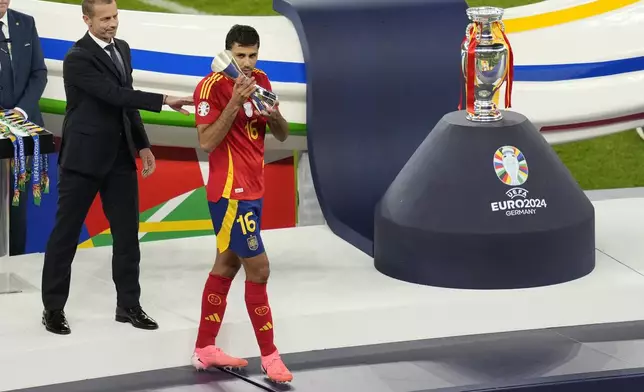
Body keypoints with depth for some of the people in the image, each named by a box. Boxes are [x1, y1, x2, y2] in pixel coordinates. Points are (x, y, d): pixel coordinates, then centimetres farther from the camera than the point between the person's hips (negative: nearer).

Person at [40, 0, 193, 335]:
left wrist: (142, 144, 14)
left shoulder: (121, 49, 9)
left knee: (127, 232, 7)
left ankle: (128, 304, 15)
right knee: (66, 233, 2)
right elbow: (115, 95, -25)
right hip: (84, 157, -7)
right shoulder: (78, 58, -17)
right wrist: (164, 101, -29)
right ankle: (53, 308, 10)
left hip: (120, 156, 7)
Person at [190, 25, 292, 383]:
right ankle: (270, 356, 0)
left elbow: (282, 135, 9)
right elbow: (206, 142, -21)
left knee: (227, 265, 13)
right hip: (231, 192, -8)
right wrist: (235, 103, -29)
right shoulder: (212, 86, -15)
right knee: (258, 269, -7)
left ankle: (204, 350, 21)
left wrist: (274, 114, -12)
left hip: (252, 189, 8)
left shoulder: (260, 81, 7)